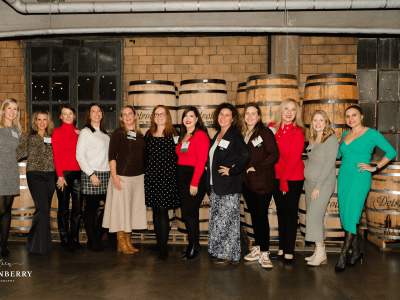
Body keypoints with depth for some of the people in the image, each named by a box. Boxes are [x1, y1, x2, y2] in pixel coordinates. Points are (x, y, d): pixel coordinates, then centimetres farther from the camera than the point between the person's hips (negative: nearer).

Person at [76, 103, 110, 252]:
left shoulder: (105, 133, 18)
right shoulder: (85, 132, -2)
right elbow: (80, 156, -8)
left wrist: (112, 172, 11)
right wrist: (91, 174, -14)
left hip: (106, 174, 7)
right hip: (91, 175, -6)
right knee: (91, 208, 0)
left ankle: (98, 235, 20)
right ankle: (92, 241, 12)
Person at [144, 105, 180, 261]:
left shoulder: (173, 135, -1)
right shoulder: (149, 134, 12)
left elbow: (177, 156, -3)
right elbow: (145, 155, 17)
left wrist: (174, 175, -9)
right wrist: (145, 174, 12)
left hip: (167, 176, -5)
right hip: (151, 176, 5)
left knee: (162, 211, -7)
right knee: (155, 211, 11)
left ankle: (163, 249, 1)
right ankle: (159, 242, 24)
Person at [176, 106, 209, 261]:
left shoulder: (200, 135, -10)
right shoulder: (184, 136, 16)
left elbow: (201, 160, -16)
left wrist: (194, 182, -19)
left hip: (195, 177, -8)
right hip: (182, 177, 8)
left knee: (189, 213, -5)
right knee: (186, 212, 11)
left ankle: (195, 246, 9)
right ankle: (193, 245, 23)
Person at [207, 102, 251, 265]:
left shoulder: (235, 135, -10)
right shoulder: (217, 136, 15)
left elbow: (245, 155, -23)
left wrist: (232, 170, -17)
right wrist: (210, 183, 14)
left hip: (229, 186, -8)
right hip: (215, 186, 8)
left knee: (227, 221, -2)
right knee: (216, 220, 12)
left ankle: (230, 255, 10)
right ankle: (219, 252, 24)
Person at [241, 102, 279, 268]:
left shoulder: (265, 132, -7)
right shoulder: (243, 134, 13)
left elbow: (274, 155, -15)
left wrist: (256, 168, -15)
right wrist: (243, 169, 5)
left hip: (262, 181, -6)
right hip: (247, 182, 6)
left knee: (261, 216, -3)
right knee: (254, 215, 13)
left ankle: (264, 253, 7)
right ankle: (257, 247, 26)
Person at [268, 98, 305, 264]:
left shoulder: (297, 132, -11)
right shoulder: (272, 128, 2)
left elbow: (294, 158, -13)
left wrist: (284, 180, -12)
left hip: (293, 178, -4)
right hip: (276, 177, 5)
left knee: (290, 214, 2)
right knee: (281, 212, 12)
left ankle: (289, 252, 11)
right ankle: (281, 249, 22)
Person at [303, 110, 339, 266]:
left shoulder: (331, 139, -10)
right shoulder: (313, 140, 12)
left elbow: (329, 164, -15)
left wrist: (318, 186, -17)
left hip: (323, 184, -7)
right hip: (309, 182, 7)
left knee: (313, 216, -12)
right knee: (315, 218, 8)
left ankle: (320, 254, -3)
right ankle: (319, 252, 16)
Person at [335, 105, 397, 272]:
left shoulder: (371, 134, -2)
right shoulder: (345, 135, 14)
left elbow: (391, 152, -1)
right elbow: (337, 155, 22)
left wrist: (374, 167, -6)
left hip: (359, 178, -6)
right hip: (343, 177, 6)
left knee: (351, 216, -9)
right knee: (344, 216, 6)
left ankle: (343, 256, -2)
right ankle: (356, 252, 20)